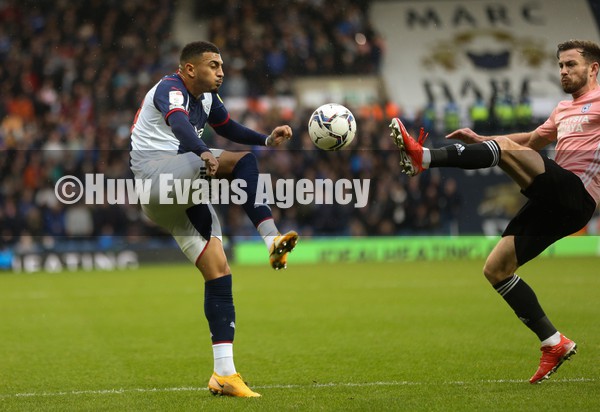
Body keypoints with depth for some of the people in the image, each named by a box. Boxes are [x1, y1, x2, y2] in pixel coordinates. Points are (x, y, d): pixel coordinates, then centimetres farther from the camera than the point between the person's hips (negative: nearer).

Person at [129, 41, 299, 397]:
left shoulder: (207, 97, 16)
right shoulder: (170, 90, -12)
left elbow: (229, 128, 34)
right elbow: (178, 123, -34)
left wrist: (267, 139, 15)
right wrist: (204, 154, -54)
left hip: (182, 193, 9)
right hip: (154, 176, -9)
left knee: (219, 273, -2)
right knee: (244, 162, -26)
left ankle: (224, 373, -3)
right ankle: (272, 239, -35)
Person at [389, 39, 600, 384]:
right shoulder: (564, 110, 27)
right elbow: (533, 140, 40)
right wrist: (480, 139, 31)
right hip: (554, 203, 9)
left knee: (505, 148, -24)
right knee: (496, 269, 3)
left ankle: (424, 157, -32)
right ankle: (554, 344, 2)